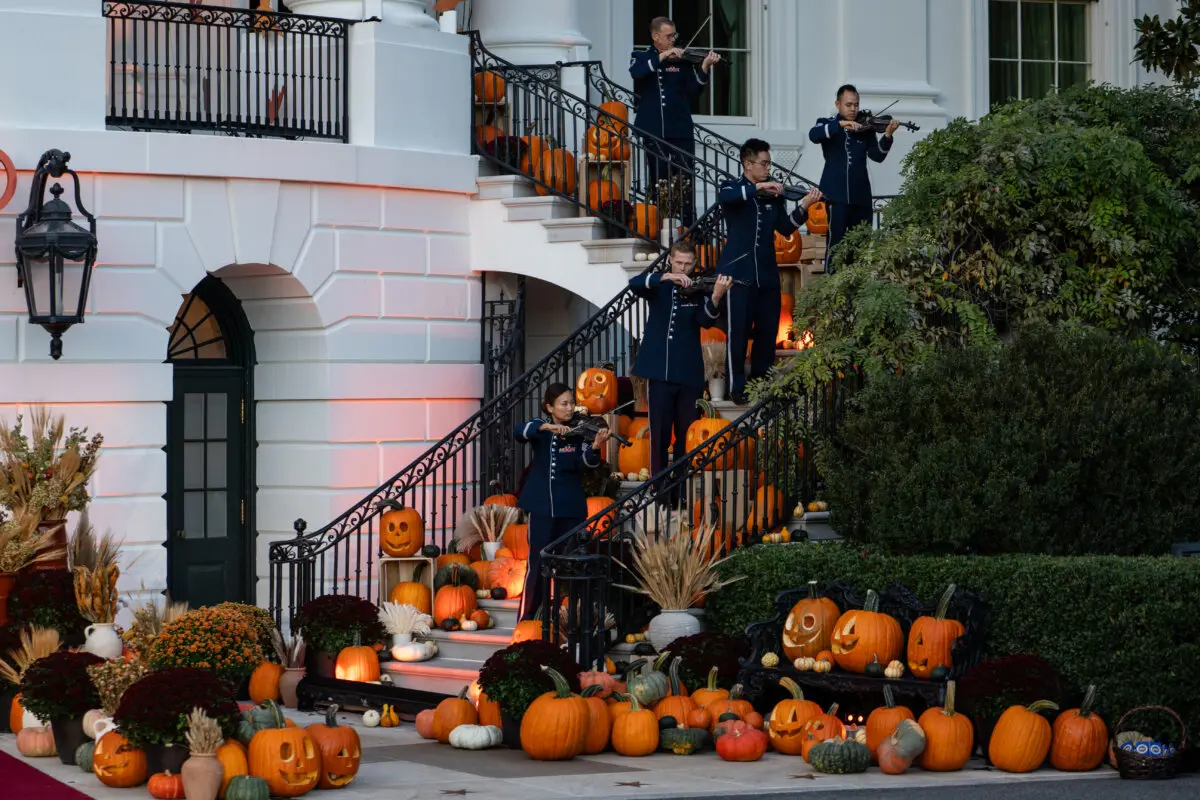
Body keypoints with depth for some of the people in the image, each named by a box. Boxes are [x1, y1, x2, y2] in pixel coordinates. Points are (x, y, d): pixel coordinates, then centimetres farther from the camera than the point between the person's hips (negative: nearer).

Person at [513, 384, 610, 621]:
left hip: (571, 508, 1)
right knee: (537, 564, -1)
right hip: (542, 506, -1)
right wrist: (547, 427, -35)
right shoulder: (540, 428, 1)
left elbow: (586, 461, -14)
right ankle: (526, 618, 6)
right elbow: (519, 432, -19)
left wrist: (595, 446, -37)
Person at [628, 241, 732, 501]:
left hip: (688, 373, 0)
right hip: (660, 370, 0)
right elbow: (634, 284, -14)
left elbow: (705, 321, -13)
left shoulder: (698, 290, 4)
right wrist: (666, 277, -29)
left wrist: (715, 298, -33)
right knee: (659, 434, 2)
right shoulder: (659, 285, 6)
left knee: (687, 435, 3)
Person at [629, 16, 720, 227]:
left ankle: (690, 230, -1)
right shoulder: (641, 57, 7)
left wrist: (704, 68, -13)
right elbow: (636, 73, -16)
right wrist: (663, 56, -20)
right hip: (653, 131, 0)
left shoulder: (682, 61, 9)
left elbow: (692, 93, 0)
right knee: (658, 183, 4)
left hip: (681, 131, 0)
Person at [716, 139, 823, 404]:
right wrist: (758, 187, -33)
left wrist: (803, 207, -8)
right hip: (739, 271, -5)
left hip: (767, 273, 5)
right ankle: (737, 387, 1)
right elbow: (725, 197, -27)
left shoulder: (773, 194, 11)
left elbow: (785, 228, 7)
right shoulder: (731, 188, -3)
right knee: (738, 331, -6)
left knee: (768, 331, 8)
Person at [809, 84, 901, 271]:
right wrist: (841, 125, -29)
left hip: (861, 194, 4)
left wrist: (887, 136, -18)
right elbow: (813, 135, -18)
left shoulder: (865, 129, 11)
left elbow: (877, 156, 0)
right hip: (837, 193, -4)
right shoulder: (827, 124, 5)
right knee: (835, 240, -9)